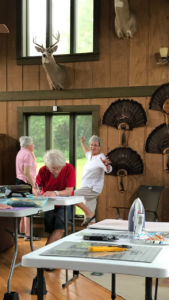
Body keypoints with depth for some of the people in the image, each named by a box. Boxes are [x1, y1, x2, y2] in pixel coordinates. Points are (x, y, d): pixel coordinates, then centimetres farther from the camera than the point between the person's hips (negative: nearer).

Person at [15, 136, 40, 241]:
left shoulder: (21, 153, 15)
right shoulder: (27, 154, -16)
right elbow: (27, 172, -23)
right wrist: (33, 185, -22)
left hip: (19, 182, 11)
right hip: (26, 184, -11)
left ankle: (21, 232, 25)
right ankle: (28, 235, -4)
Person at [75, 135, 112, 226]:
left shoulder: (100, 158, -16)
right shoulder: (91, 156, 12)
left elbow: (108, 170, -33)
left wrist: (106, 164, -54)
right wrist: (82, 143, 47)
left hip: (92, 188, -9)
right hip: (88, 188, 9)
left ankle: (90, 213, -17)